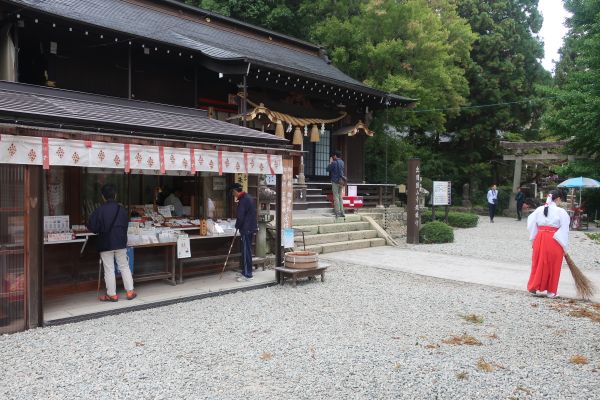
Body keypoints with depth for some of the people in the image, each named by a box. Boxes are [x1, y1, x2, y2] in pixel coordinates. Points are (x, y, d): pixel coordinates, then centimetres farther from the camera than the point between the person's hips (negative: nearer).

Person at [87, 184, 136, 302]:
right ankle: (130, 291, 12)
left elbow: (92, 227, -10)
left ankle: (111, 294, 10)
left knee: (109, 270, 4)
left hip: (105, 244, -3)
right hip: (121, 243, 3)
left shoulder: (99, 210, -11)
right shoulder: (122, 210, 0)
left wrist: (101, 230, 10)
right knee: (124, 267, 11)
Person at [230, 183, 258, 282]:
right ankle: (246, 272, 24)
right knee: (246, 251, 16)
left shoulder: (243, 200, -18)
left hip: (246, 229, -10)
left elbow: (240, 217, -21)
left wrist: (237, 226, -2)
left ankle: (247, 275, 0)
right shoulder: (249, 197, 14)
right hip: (250, 228, 10)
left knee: (246, 252, -5)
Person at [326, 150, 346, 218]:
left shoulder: (334, 163, -13)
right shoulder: (342, 162, 9)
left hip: (335, 181, -7)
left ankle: (337, 212, -4)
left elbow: (328, 169, -4)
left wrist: (330, 162, 6)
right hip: (341, 181, 7)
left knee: (336, 197, -3)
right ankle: (341, 212, 11)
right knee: (340, 197, 11)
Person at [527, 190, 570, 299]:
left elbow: (531, 224, 6)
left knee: (539, 264, 15)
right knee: (553, 266, 9)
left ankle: (533, 287, 19)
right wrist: (564, 246, -1)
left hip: (540, 239, 3)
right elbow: (564, 230, -7)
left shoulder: (539, 209, 3)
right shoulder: (561, 212, -8)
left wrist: (533, 239, 15)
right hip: (554, 241, -3)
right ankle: (551, 291, 17)